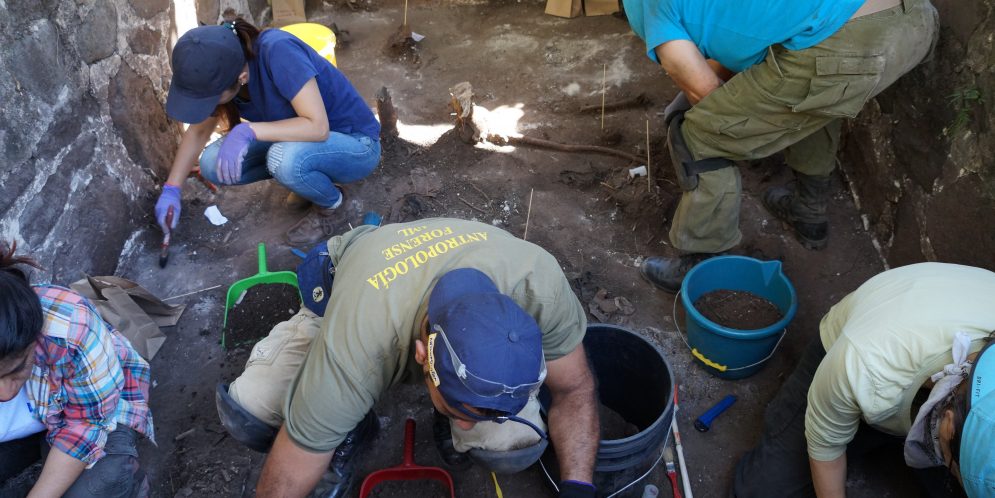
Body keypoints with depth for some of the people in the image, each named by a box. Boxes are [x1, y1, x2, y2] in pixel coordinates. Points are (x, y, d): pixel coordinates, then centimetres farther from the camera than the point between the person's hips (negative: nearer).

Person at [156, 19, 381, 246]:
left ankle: (330, 202, -4)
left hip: (356, 144, -7)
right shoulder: (221, 70, -10)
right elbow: (199, 131, 5)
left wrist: (248, 131, -35)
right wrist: (170, 190, -1)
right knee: (212, 163, -8)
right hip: (305, 139, 7)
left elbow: (318, 126, -34)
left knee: (284, 158, -37)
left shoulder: (277, 50, -31)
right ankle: (307, 179, 9)